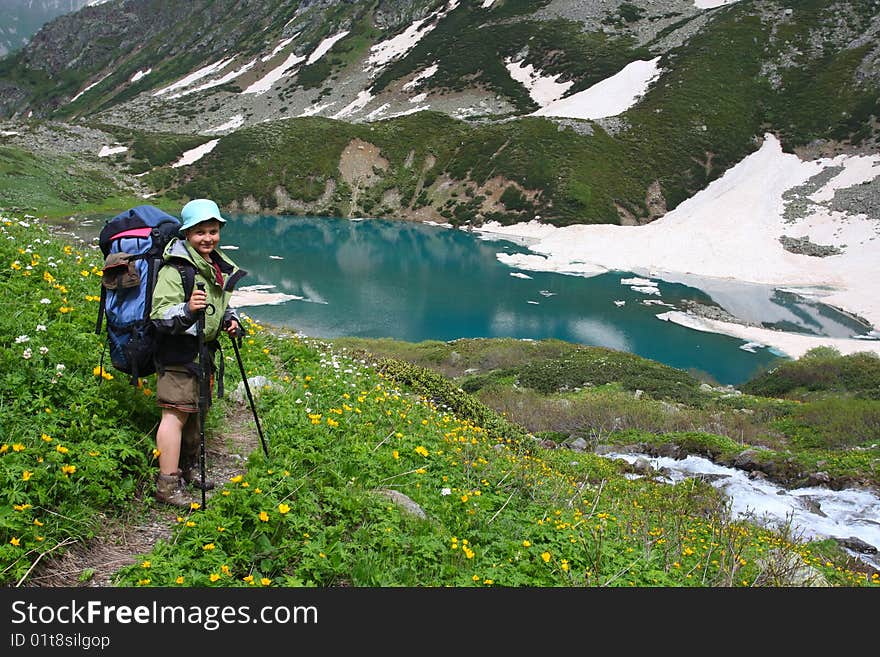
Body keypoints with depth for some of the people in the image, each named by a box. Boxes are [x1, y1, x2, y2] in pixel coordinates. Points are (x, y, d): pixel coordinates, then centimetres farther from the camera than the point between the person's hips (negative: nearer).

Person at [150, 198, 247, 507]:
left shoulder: (220, 266, 9)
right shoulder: (175, 268, -18)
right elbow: (160, 315, -23)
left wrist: (230, 319, 5)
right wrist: (187, 310, -41)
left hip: (205, 348, 9)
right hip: (178, 350, -9)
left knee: (197, 410, 18)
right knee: (176, 412, -11)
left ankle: (189, 468, 34)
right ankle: (167, 484, -6)